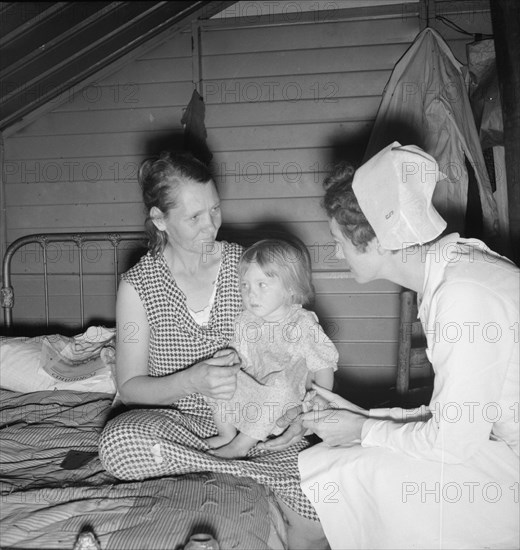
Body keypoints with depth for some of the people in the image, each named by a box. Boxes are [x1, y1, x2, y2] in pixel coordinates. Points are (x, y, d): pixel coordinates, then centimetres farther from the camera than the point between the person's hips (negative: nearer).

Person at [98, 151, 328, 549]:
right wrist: (192, 381, -23)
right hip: (179, 419, 1)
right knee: (118, 443, -35)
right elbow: (130, 387, -4)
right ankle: (269, 476, -23)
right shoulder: (138, 285, -4)